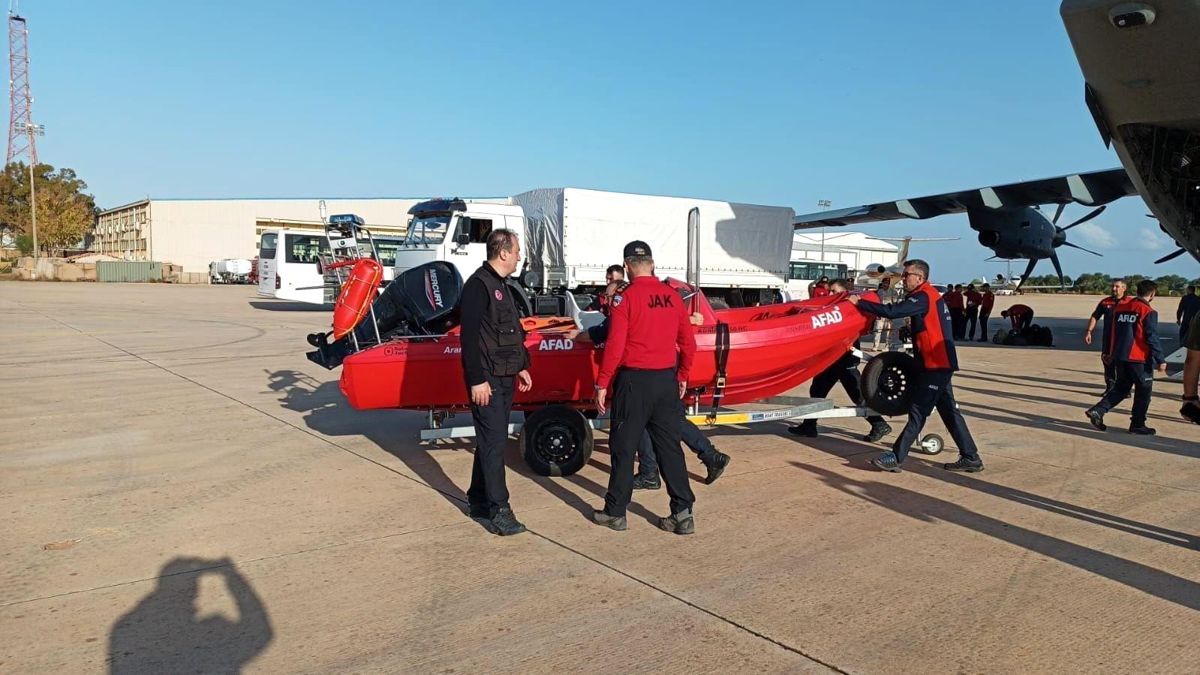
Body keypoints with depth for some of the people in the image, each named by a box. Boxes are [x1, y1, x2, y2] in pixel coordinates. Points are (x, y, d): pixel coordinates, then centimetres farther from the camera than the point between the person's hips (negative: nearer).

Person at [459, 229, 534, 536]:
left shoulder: (503, 286, 17)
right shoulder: (478, 285, -13)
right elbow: (469, 336, -19)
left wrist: (522, 367, 21)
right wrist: (477, 380, -21)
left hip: (506, 378, 9)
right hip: (487, 380, -9)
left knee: (493, 441, 13)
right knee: (493, 443, -7)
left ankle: (478, 503, 23)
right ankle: (498, 511, -3)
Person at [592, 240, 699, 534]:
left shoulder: (626, 297, -11)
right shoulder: (672, 296, 4)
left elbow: (615, 345, -14)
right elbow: (688, 342, 9)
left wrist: (602, 384, -6)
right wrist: (682, 376, 21)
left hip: (634, 380, -5)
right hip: (667, 380, 5)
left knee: (623, 447, 7)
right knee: (669, 446, 11)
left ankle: (615, 512, 17)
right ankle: (683, 513, 11)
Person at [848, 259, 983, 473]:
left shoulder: (923, 297, -14)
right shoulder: (931, 295, 16)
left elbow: (892, 311, -23)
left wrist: (859, 302, -17)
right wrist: (910, 330, 6)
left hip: (935, 364, -10)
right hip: (941, 363, 10)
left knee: (918, 412, -7)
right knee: (949, 411, 13)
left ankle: (895, 458, -5)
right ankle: (970, 457, 18)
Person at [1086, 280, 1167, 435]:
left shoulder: (1120, 306, 8)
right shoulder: (1148, 312, -12)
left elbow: (1112, 331, 16)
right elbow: (1152, 338, -14)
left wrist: (1108, 351, 24)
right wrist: (1160, 360, -9)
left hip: (1119, 356, 6)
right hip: (1140, 358, -6)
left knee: (1120, 387, 16)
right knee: (1143, 391, 8)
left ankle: (1097, 410, -1)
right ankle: (1137, 425, 12)